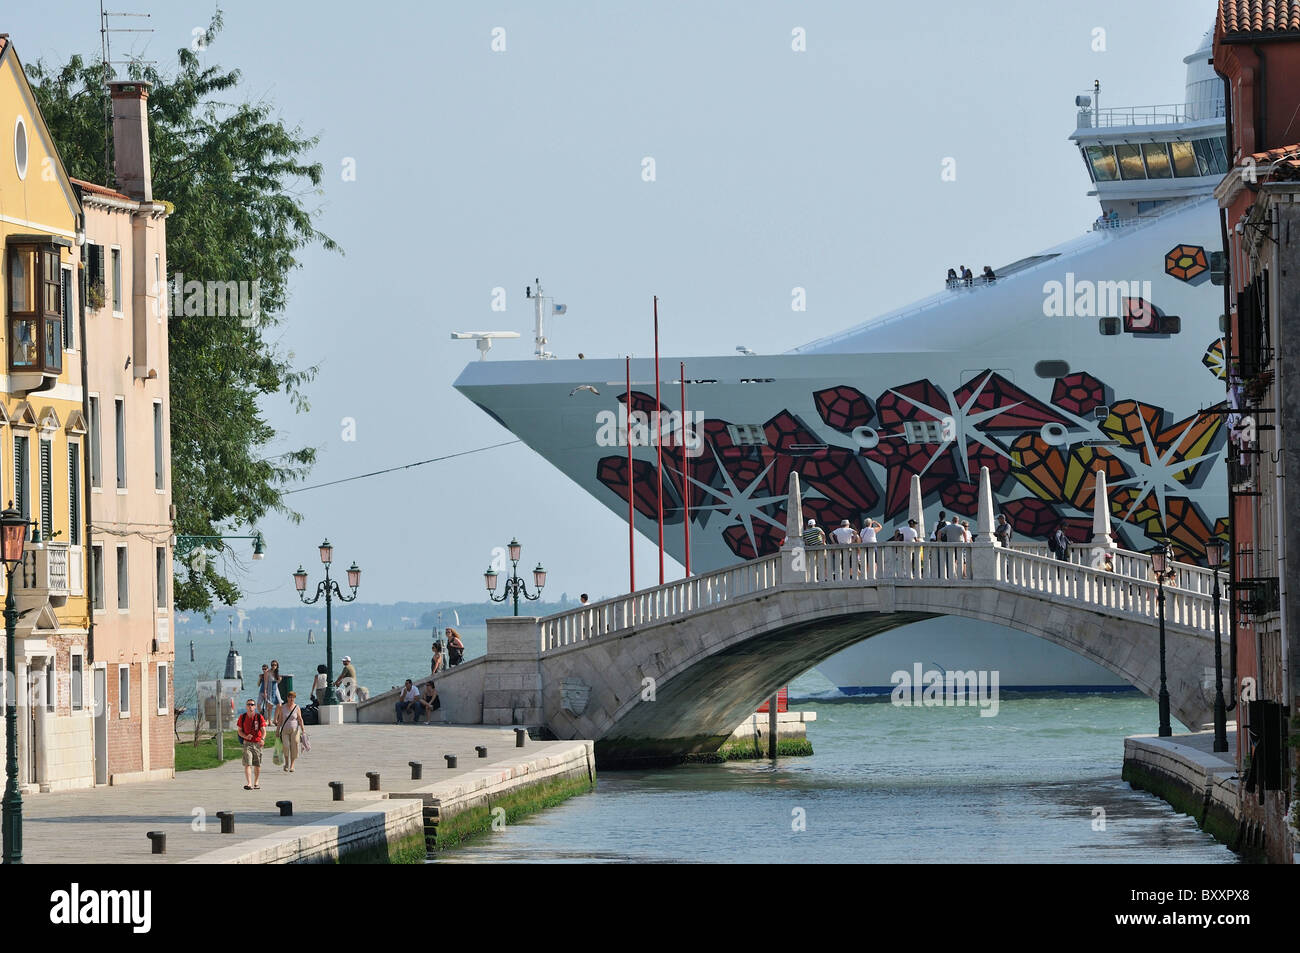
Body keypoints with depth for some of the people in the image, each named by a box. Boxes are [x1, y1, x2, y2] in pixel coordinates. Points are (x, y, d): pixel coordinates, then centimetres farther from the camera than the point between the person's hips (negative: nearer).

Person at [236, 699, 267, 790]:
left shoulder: (259, 717, -3)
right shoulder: (242, 717, 0)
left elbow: (263, 730, -6)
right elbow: (239, 730, 6)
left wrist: (262, 739, -26)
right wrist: (245, 736, -14)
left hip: (257, 743, 1)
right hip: (247, 743, -1)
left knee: (257, 765, 11)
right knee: (247, 764, -14)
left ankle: (256, 783, 27)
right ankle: (248, 783, -22)